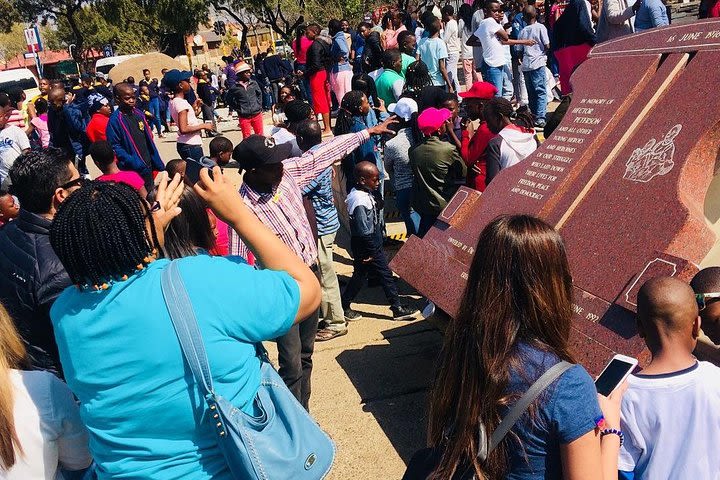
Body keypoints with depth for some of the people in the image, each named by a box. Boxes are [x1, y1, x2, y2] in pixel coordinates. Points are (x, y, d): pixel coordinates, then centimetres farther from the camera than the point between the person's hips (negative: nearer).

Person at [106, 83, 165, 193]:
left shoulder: (139, 114, 8)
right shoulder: (115, 120, -11)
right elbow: (115, 147, -15)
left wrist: (158, 163, 12)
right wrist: (132, 162, -25)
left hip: (147, 167, 6)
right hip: (132, 170, -6)